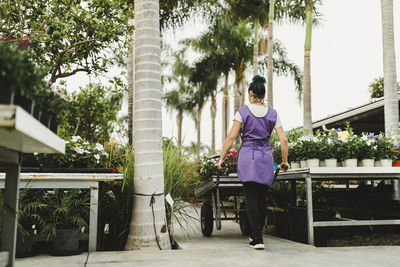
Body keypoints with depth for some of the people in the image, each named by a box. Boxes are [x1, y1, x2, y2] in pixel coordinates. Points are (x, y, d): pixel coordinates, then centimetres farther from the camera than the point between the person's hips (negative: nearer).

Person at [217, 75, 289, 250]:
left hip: (248, 156, -3)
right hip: (266, 157, 3)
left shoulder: (243, 112, -2)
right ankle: (256, 233, 26)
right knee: (262, 197, 14)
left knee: (251, 198, -2)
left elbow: (231, 137, -7)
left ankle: (257, 239, -5)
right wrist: (284, 161, 14)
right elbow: (283, 140, 3)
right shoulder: (272, 114, 6)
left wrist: (221, 158, -1)